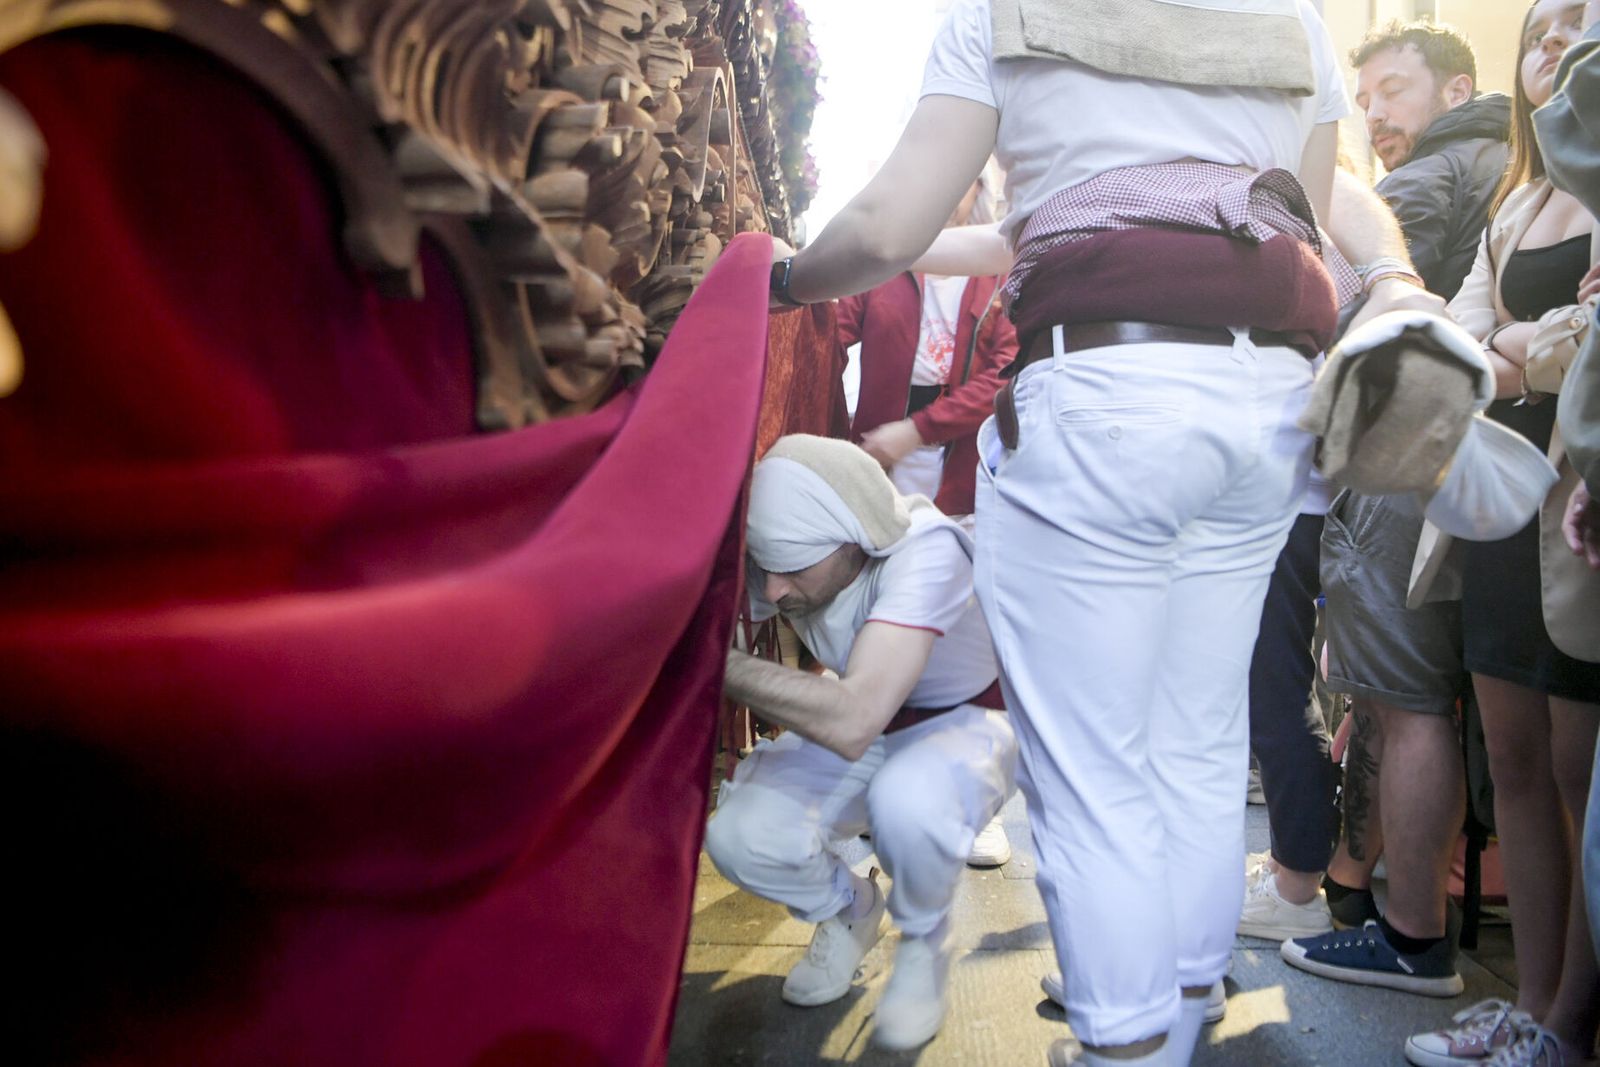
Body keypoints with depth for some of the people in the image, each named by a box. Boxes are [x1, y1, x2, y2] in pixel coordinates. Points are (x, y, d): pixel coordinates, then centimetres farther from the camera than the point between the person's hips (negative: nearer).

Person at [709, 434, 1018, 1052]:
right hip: (866, 730, 5)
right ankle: (849, 911, 14)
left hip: (966, 722, -4)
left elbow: (852, 721, -46)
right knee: (739, 836, -21)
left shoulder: (924, 551, -36)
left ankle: (923, 944, -4)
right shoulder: (787, 547, -19)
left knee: (905, 798, -40)